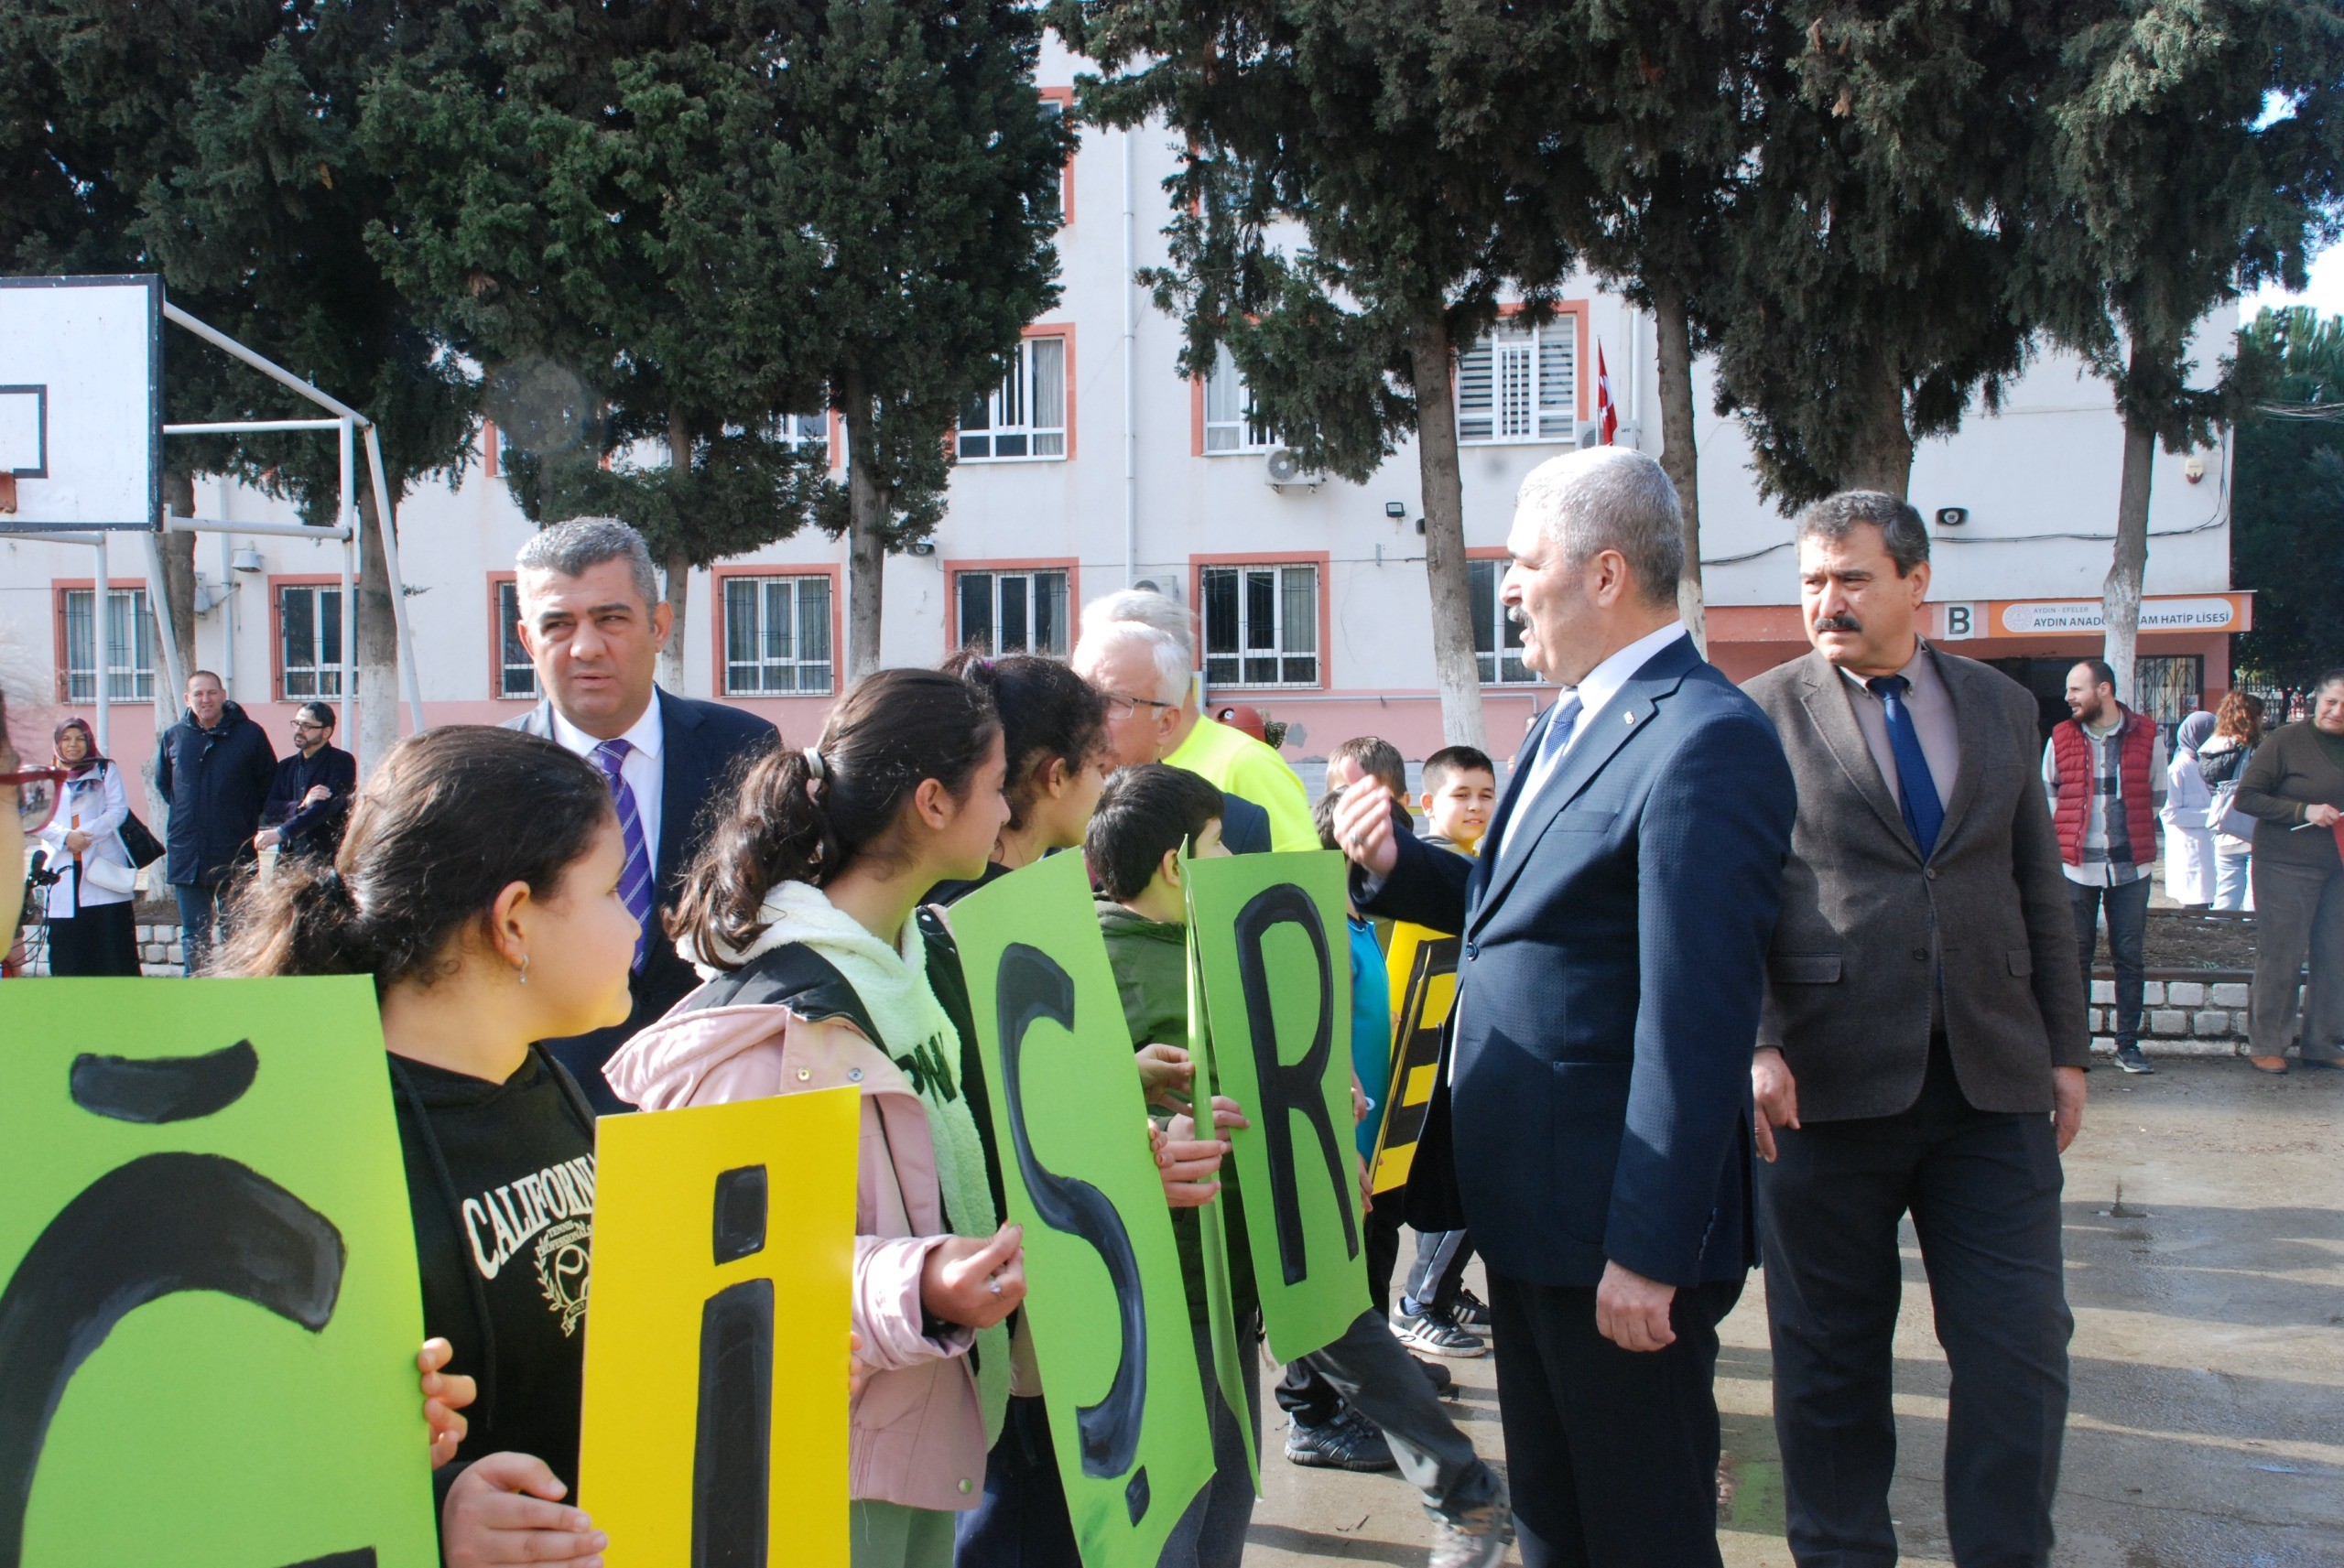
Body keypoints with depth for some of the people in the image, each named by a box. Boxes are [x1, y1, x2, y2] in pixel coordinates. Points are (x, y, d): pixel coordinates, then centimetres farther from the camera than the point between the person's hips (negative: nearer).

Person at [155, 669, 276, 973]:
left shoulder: (250, 734, -3)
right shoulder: (173, 737, 5)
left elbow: (269, 784, 7)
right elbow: (162, 783, 21)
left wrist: (246, 820, 3)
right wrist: (187, 815, 13)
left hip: (235, 854, -3)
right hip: (186, 854, 3)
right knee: (194, 937, 9)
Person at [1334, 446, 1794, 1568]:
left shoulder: (1706, 741, -20)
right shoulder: (1571, 720, 12)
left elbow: (1697, 1021, -24)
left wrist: (1651, 1251, -24)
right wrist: (1398, 867, 3)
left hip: (1619, 1231, -9)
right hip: (1531, 1212, 9)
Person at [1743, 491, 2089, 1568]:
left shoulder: (2003, 707, 11)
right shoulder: (1761, 714, 0)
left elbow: (2041, 892, 14)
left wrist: (2066, 1049, 11)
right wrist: (1752, 1043, -16)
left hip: (1992, 1078, 3)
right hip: (1828, 1079, -3)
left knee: (2021, 1347, 3)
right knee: (1832, 1358, 8)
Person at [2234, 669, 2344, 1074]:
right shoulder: (2286, 741, -8)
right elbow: (2246, 797, -9)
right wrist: (2303, 810, -18)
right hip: (2287, 867, -5)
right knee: (2281, 957, -2)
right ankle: (2266, 1044, 9)